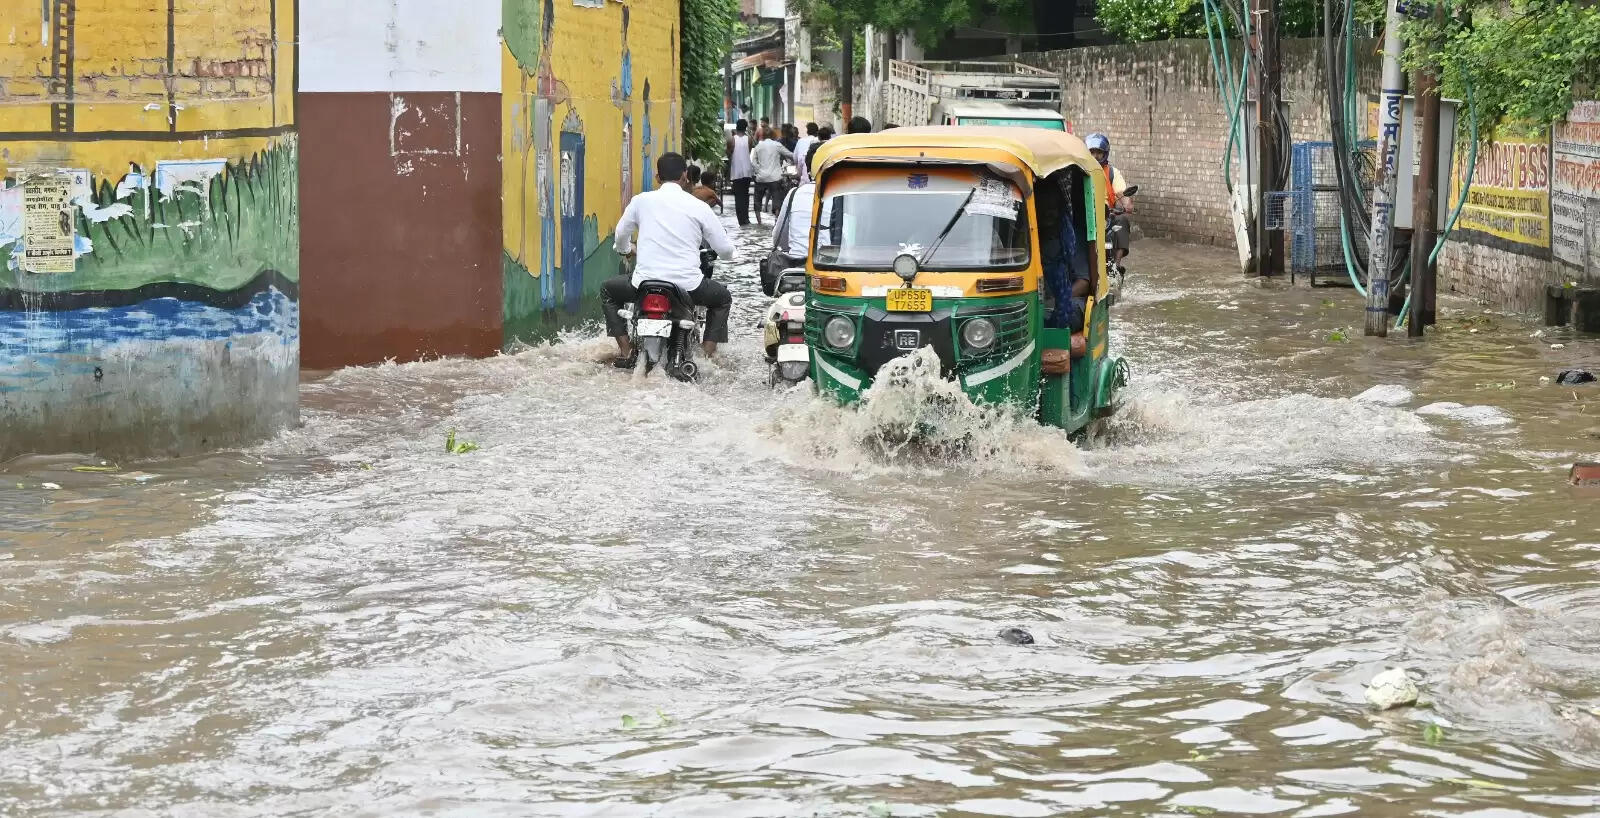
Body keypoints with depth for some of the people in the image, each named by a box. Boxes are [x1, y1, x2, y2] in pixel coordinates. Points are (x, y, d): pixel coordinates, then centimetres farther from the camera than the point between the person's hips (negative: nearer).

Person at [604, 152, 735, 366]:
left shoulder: (641, 200, 3)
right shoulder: (698, 207, 0)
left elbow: (621, 235, 18)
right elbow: (726, 250, 4)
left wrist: (626, 249, 43)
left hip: (644, 283, 0)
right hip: (688, 287, 0)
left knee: (608, 290, 29)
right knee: (723, 297, 29)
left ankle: (625, 352, 17)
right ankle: (708, 353, 15)